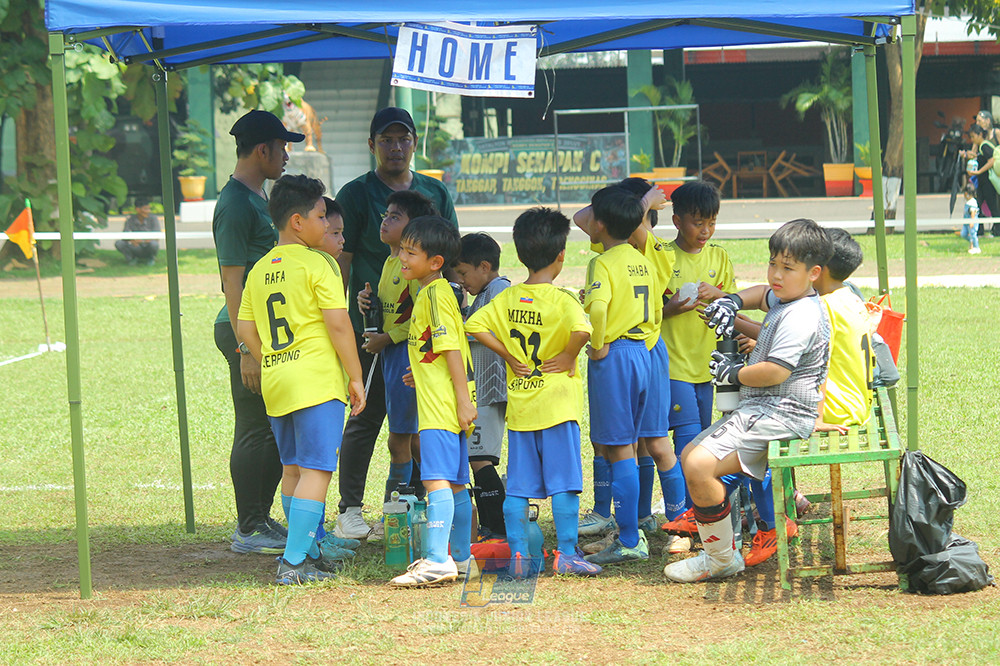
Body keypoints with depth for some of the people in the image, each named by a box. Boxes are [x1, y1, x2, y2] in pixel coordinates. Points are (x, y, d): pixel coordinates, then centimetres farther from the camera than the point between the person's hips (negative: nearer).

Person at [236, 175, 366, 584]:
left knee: (292, 469, 16)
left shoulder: (260, 270, 12)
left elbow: (245, 329, 12)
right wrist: (356, 377, -6)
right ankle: (294, 562, -14)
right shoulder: (318, 264, -9)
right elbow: (338, 324, -13)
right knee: (316, 470, -7)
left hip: (275, 382, 8)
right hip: (317, 381, -8)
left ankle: (309, 554, 25)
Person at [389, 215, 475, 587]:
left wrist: (463, 399, -21)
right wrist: (422, 374, 34)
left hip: (442, 405, -11)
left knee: (436, 480, -16)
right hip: (441, 403, 11)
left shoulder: (435, 294, -14)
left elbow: (452, 348, -19)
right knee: (454, 483, 15)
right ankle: (461, 558, 23)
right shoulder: (436, 292, 17)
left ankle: (437, 560, -22)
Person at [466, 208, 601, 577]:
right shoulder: (561, 300, -12)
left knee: (518, 486, 8)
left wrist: (509, 356, 4)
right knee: (563, 482, 0)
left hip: (519, 406, 5)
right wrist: (568, 356, -12)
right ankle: (566, 554, -1)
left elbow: (474, 325, 2)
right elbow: (581, 329, -30)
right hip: (556, 404, -5)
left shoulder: (507, 298, 4)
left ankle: (519, 555, 7)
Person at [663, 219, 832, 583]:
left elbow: (775, 372, -27)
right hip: (760, 409, 12)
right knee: (690, 455, 18)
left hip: (782, 413, -12)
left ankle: (722, 558, -12)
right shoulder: (783, 300, 15)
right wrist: (732, 301, 19)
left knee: (701, 465, -25)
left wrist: (734, 373, -9)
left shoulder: (801, 317, -18)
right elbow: (763, 294, 40)